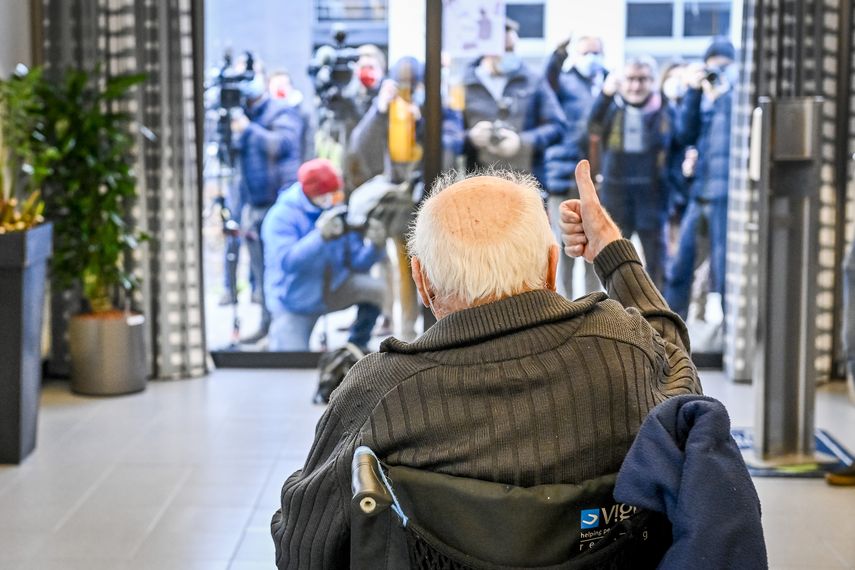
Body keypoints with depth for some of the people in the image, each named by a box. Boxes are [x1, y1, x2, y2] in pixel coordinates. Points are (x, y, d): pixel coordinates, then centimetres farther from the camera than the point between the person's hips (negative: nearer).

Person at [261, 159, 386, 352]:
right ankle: (278, 337, 20)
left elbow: (357, 262, -3)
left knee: (377, 289, -17)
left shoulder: (340, 213, -5)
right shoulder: (281, 217, -19)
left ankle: (357, 345, 5)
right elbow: (286, 261, -33)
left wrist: (374, 246, -24)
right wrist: (321, 236, -43)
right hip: (295, 303, -4)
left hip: (333, 290, 4)